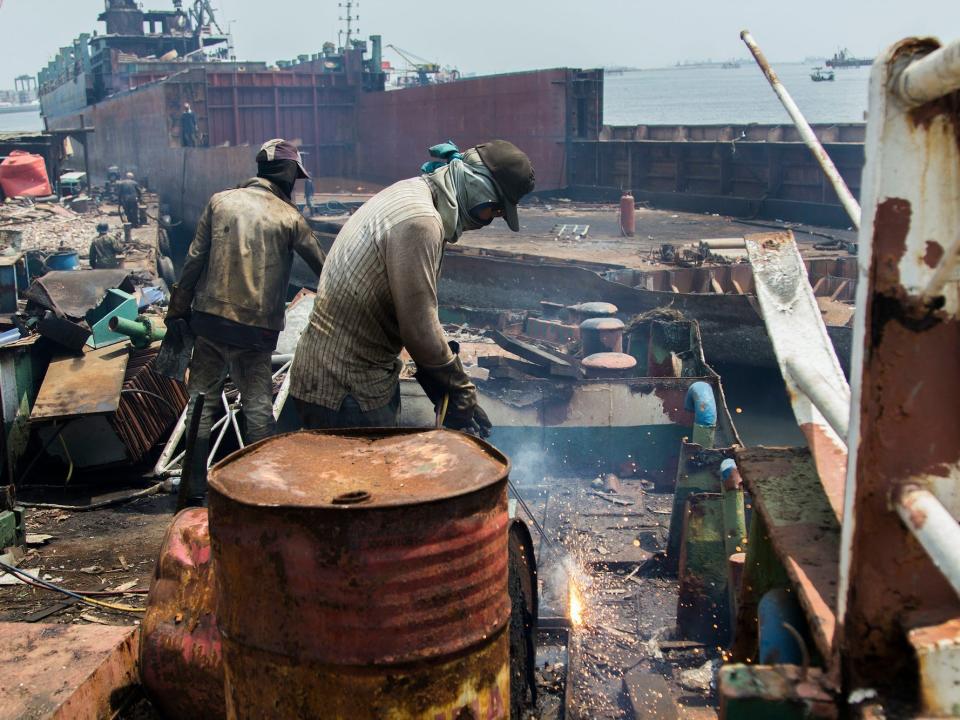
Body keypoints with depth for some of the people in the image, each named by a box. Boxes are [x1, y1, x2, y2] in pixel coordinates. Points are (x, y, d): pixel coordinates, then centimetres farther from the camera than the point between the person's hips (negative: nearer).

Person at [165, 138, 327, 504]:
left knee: (202, 400, 11)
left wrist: (178, 310, 10)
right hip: (256, 326, -2)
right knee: (258, 405, 8)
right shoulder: (289, 217, -1)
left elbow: (194, 260, 3)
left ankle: (195, 484, 16)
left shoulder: (220, 201, 4)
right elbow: (322, 267, 3)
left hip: (209, 318, 2)